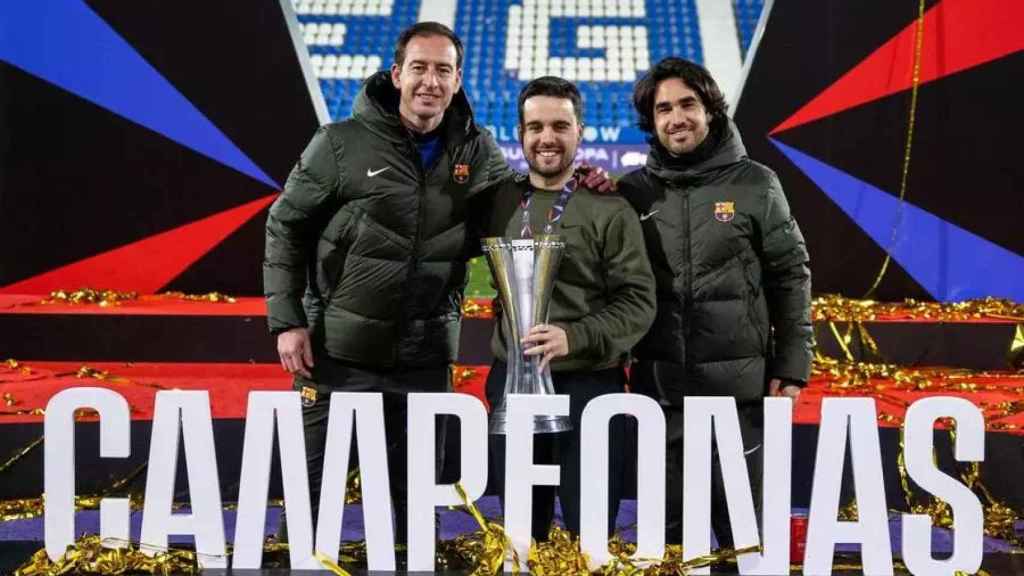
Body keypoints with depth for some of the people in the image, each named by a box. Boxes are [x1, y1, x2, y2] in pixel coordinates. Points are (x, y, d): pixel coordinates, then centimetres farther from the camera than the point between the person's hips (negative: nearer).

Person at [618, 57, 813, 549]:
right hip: (659, 386, 2)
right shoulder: (634, 191, 4)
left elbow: (790, 277, 2)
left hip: (738, 385, -2)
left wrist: (792, 364, -3)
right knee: (666, 524, 12)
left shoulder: (755, 185, 0)